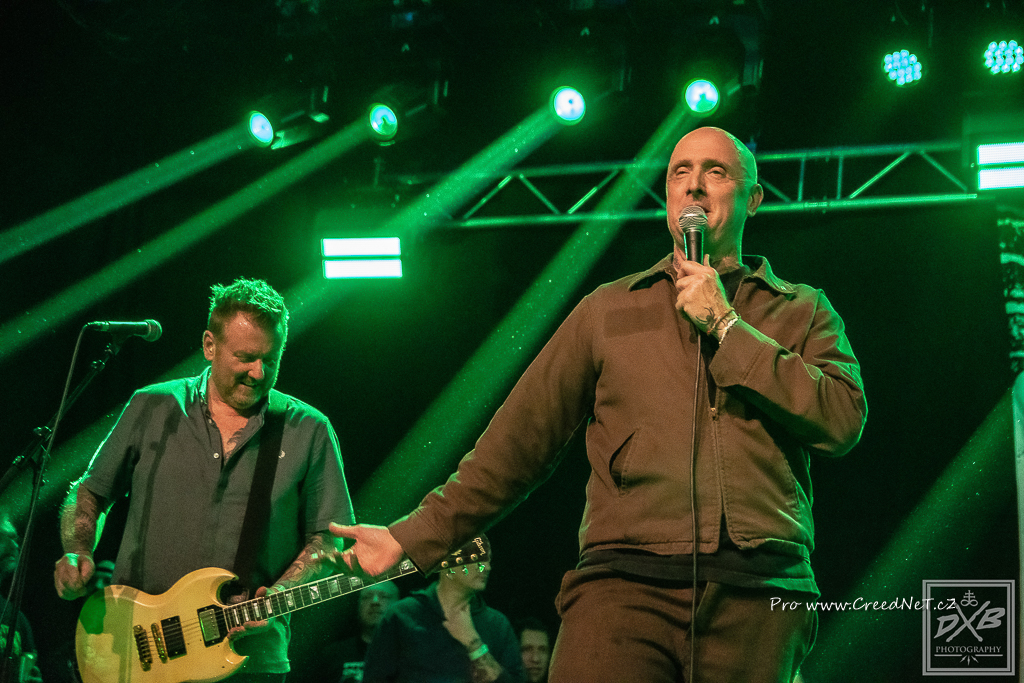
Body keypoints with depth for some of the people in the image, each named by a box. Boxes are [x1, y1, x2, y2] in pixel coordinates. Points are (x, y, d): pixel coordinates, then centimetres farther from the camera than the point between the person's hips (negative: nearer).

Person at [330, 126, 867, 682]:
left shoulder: (803, 312, 16)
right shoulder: (607, 309, 18)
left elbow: (843, 422, -2)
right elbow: (522, 437, 17)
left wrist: (725, 325, -1)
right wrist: (414, 536, 13)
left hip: (758, 599, 1)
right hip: (625, 583, 0)